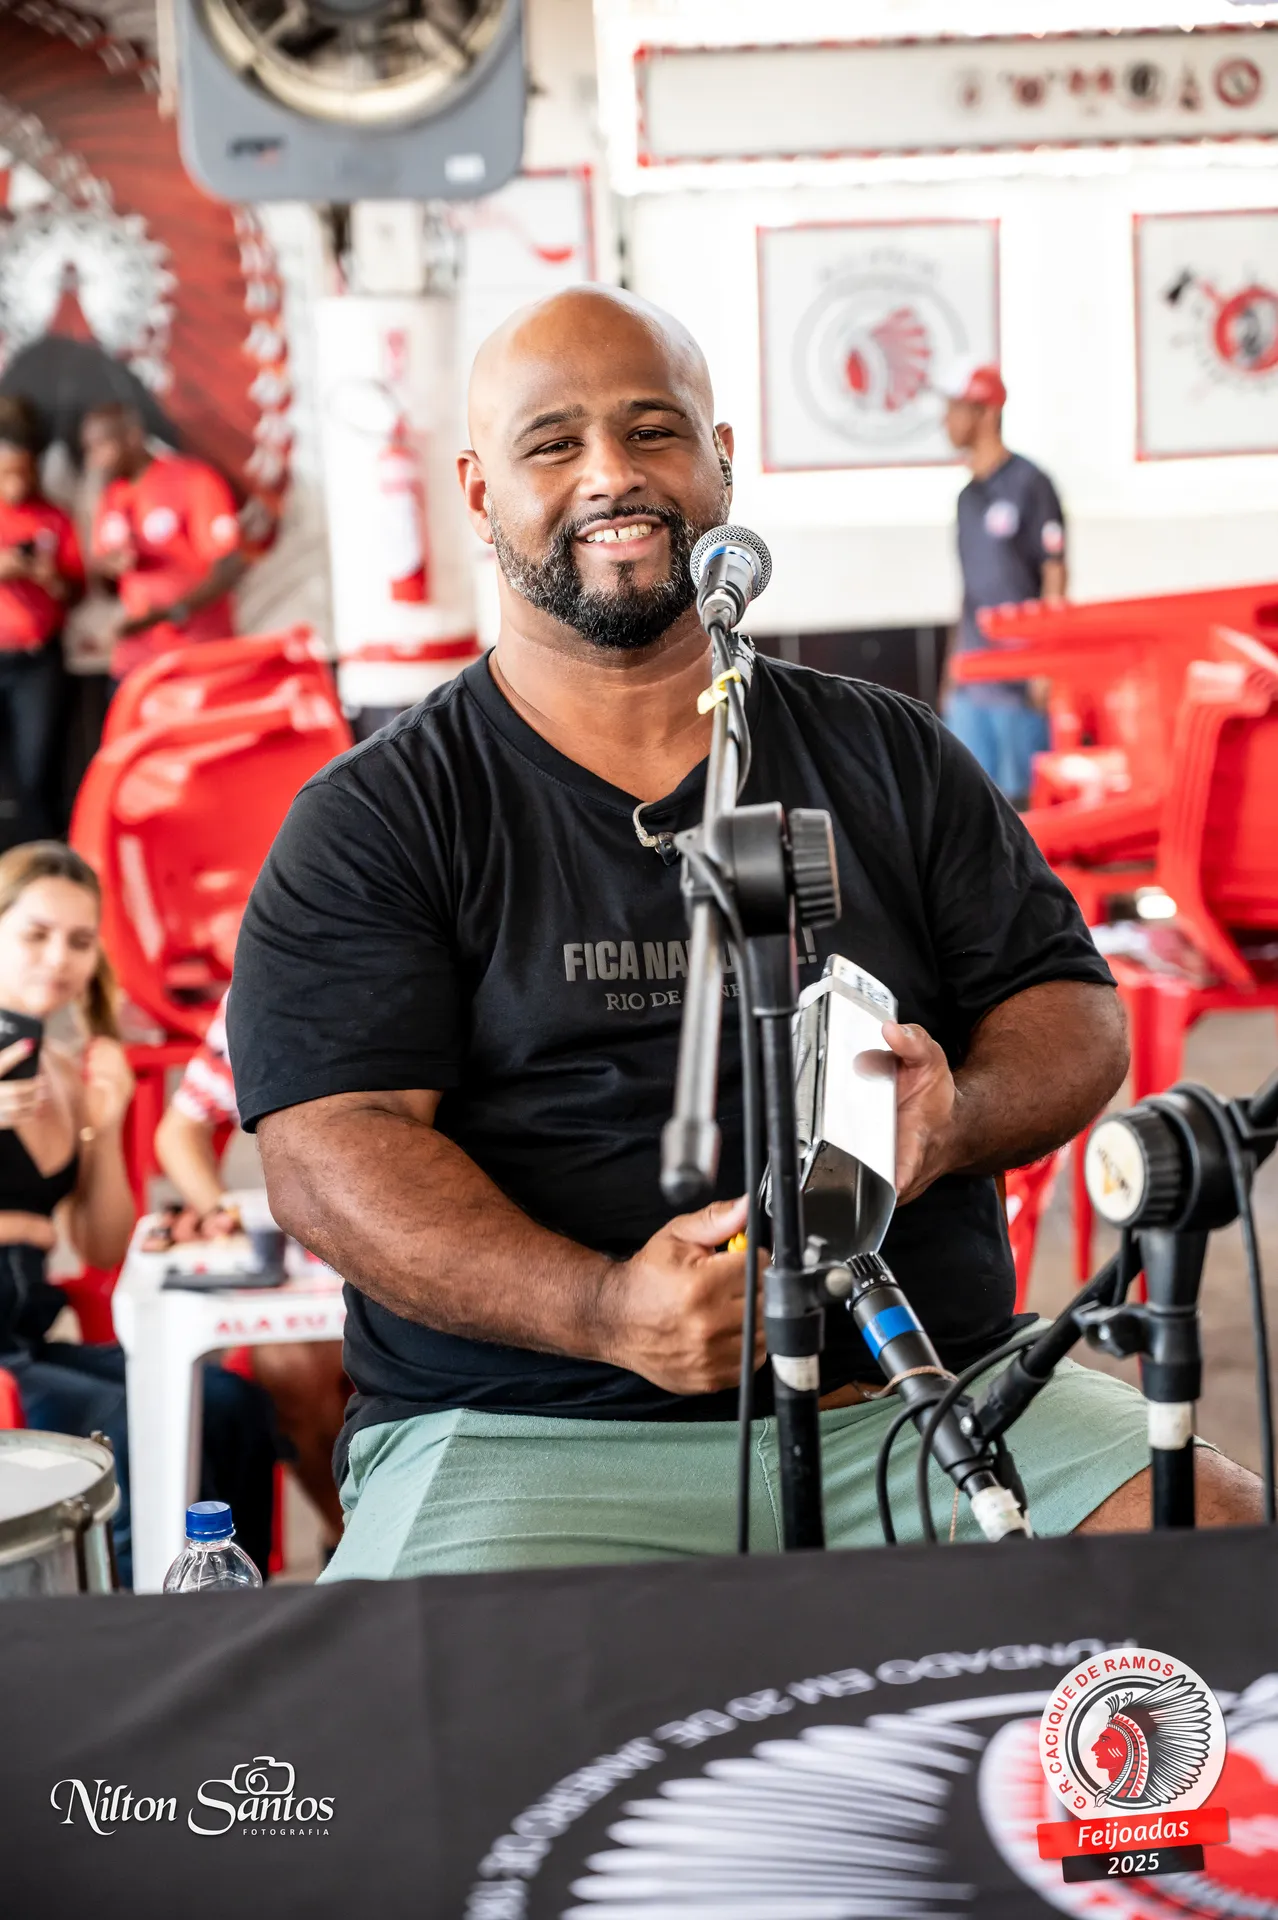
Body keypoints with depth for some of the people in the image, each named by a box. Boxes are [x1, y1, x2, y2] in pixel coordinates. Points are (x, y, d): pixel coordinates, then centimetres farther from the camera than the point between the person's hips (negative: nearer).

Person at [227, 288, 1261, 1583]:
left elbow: (1069, 1010, 15)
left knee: (1218, 1534, -18)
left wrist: (957, 1121, -10)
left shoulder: (884, 758, 15)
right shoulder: (376, 820, 3)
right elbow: (329, 1150, -7)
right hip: (526, 1435, -3)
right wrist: (608, 1312, -24)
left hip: (922, 1409, 3)